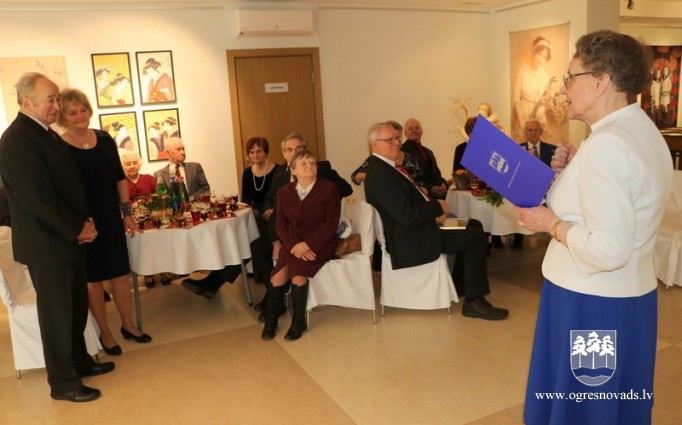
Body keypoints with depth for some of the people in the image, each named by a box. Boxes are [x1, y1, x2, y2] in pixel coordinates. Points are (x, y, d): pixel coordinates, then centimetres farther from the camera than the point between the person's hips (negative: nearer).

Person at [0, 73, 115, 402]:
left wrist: (86, 221, 1)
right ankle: (63, 384, 21)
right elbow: (38, 199, -24)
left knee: (77, 306, 20)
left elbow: (71, 182, 15)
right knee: (57, 314, 5)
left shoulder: (48, 134, 10)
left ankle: (79, 362, 39)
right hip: (47, 245, -9)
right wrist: (77, 229, -14)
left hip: (69, 239, 9)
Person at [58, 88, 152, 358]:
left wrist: (127, 212, 6)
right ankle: (105, 333, 24)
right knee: (93, 277, 9)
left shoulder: (104, 139, 2)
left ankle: (128, 325, 30)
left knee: (121, 272, 13)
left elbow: (120, 178, 8)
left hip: (112, 217, 4)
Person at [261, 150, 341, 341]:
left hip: (319, 243, -3)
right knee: (278, 275, -20)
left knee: (298, 272, -27)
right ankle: (270, 320, 1)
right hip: (293, 244, 3)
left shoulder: (329, 188, -5)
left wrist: (307, 244, -20)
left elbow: (331, 223, -10)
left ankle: (298, 321, -6)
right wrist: (293, 246, -16)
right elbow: (281, 224, 3)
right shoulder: (284, 192, 7)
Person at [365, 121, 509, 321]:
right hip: (409, 240, -11)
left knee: (474, 226, 16)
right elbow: (407, 214, -28)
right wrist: (438, 207, -13)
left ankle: (459, 281, 24)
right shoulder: (380, 173, -23)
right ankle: (474, 301, -2)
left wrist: (433, 211, 0)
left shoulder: (384, 166, 11)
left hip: (412, 231, 11)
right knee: (476, 236, -12)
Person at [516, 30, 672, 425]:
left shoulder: (607, 143, -24)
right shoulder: (642, 130, 7)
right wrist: (577, 168, 6)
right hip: (629, 297, 10)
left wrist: (550, 223, -16)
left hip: (592, 304, -10)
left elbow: (608, 249, -29)